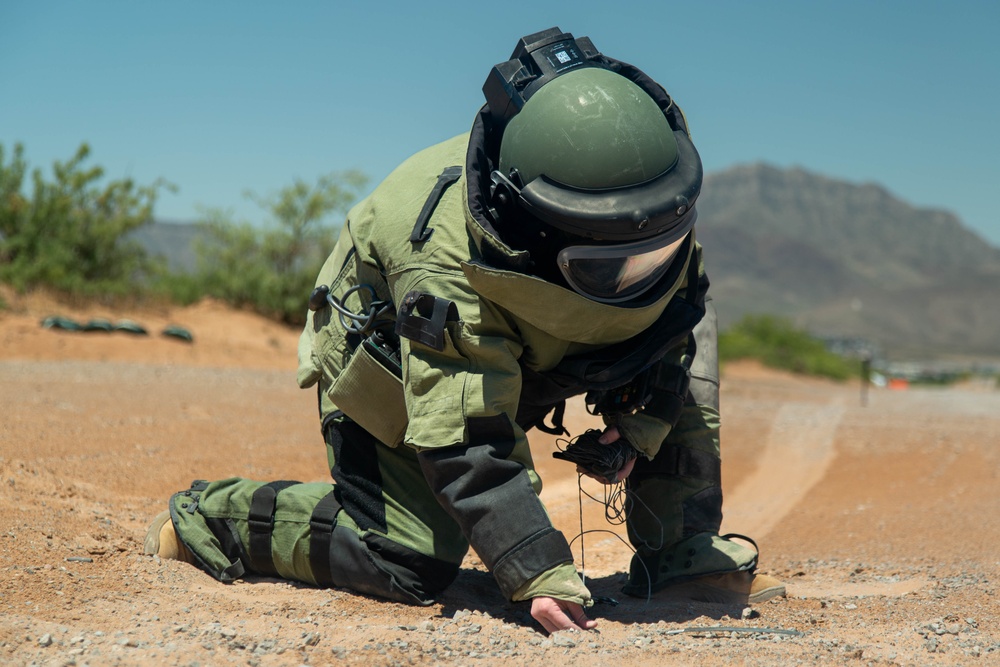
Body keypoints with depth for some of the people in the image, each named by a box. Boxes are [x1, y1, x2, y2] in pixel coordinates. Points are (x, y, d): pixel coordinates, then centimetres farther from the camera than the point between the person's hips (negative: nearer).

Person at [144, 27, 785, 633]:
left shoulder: (654, 217, -26)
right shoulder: (446, 265, -44)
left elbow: (680, 307, -5)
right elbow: (466, 449, -43)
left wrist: (642, 417, -17)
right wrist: (542, 575, -49)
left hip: (518, 351, 6)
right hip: (389, 362, -6)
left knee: (686, 350, -10)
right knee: (411, 564, -17)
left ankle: (684, 554, -2)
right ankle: (204, 515, 1)